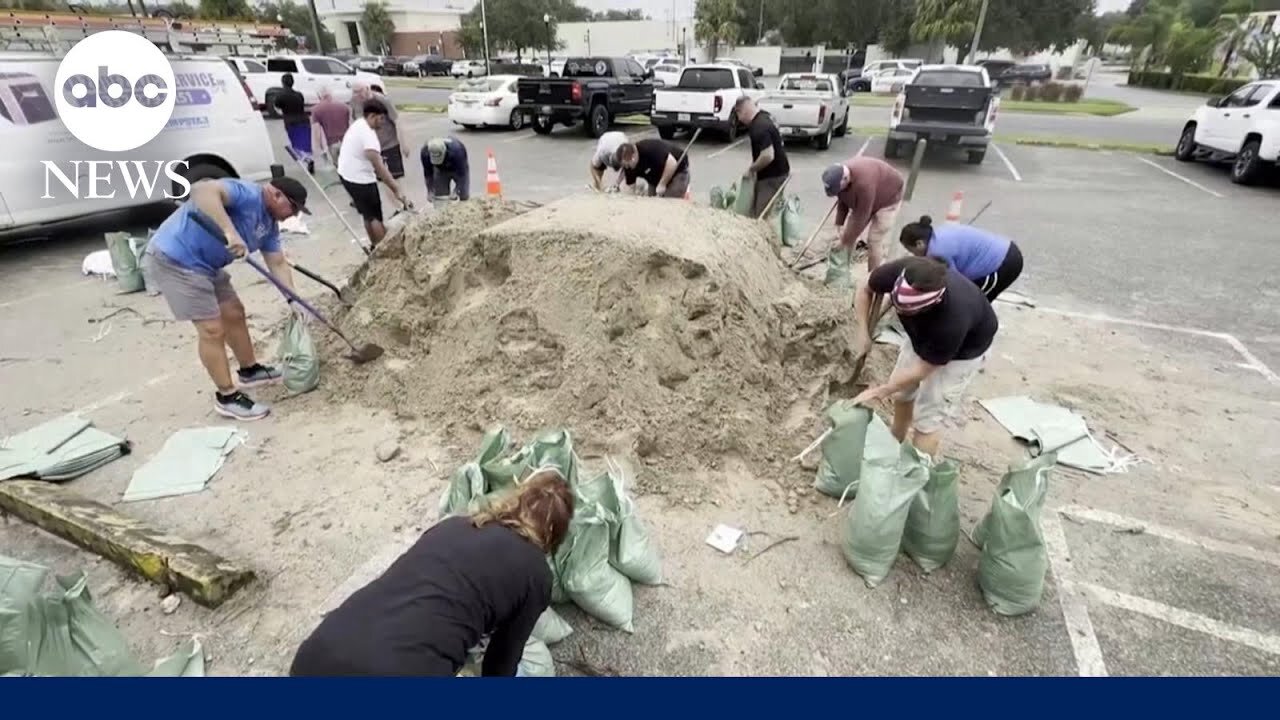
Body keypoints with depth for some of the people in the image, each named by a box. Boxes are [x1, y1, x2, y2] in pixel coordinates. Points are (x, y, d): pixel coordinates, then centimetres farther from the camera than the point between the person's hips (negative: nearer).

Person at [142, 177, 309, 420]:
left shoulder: (269, 224, 9)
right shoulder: (247, 194, -20)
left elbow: (278, 264, 11)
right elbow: (201, 190, -38)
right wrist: (230, 232, -46)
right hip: (174, 259, -10)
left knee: (234, 313, 19)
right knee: (212, 329, -7)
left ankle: (249, 370, 39)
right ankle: (227, 397, 5)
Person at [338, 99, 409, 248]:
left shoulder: (358, 124, 9)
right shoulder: (368, 134, -24)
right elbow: (379, 168, -31)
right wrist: (396, 190, -33)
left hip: (347, 174, 10)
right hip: (359, 179, -10)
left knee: (368, 214, 19)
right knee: (375, 216, -2)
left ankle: (375, 246, 30)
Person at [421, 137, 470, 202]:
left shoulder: (455, 150, -44)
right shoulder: (425, 152, -32)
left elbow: (461, 173, -38)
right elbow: (428, 173, -20)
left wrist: (455, 191, -42)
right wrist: (430, 191, -23)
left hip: (458, 167, -3)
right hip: (441, 170, 3)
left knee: (464, 196, -10)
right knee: (440, 195, -4)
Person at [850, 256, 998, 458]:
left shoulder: (953, 320, -45)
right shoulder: (898, 271, -36)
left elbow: (922, 370, -29)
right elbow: (865, 291, -12)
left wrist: (879, 392, -23)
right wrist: (863, 333, -23)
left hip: (964, 349, -5)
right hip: (923, 332, 5)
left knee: (928, 417, -5)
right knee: (902, 391, 16)